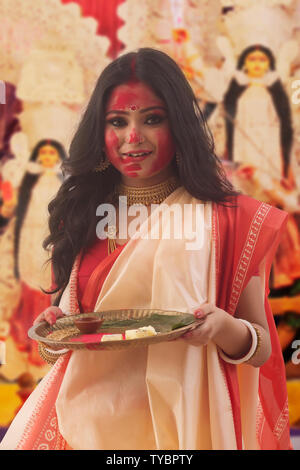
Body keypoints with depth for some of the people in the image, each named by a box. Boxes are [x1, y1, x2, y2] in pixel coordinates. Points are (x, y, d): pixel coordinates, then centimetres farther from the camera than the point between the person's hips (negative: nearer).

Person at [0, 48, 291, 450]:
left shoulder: (226, 218, -7)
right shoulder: (80, 217, 2)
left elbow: (261, 350, -4)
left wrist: (225, 328, -24)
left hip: (181, 426, -2)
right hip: (85, 423, 3)